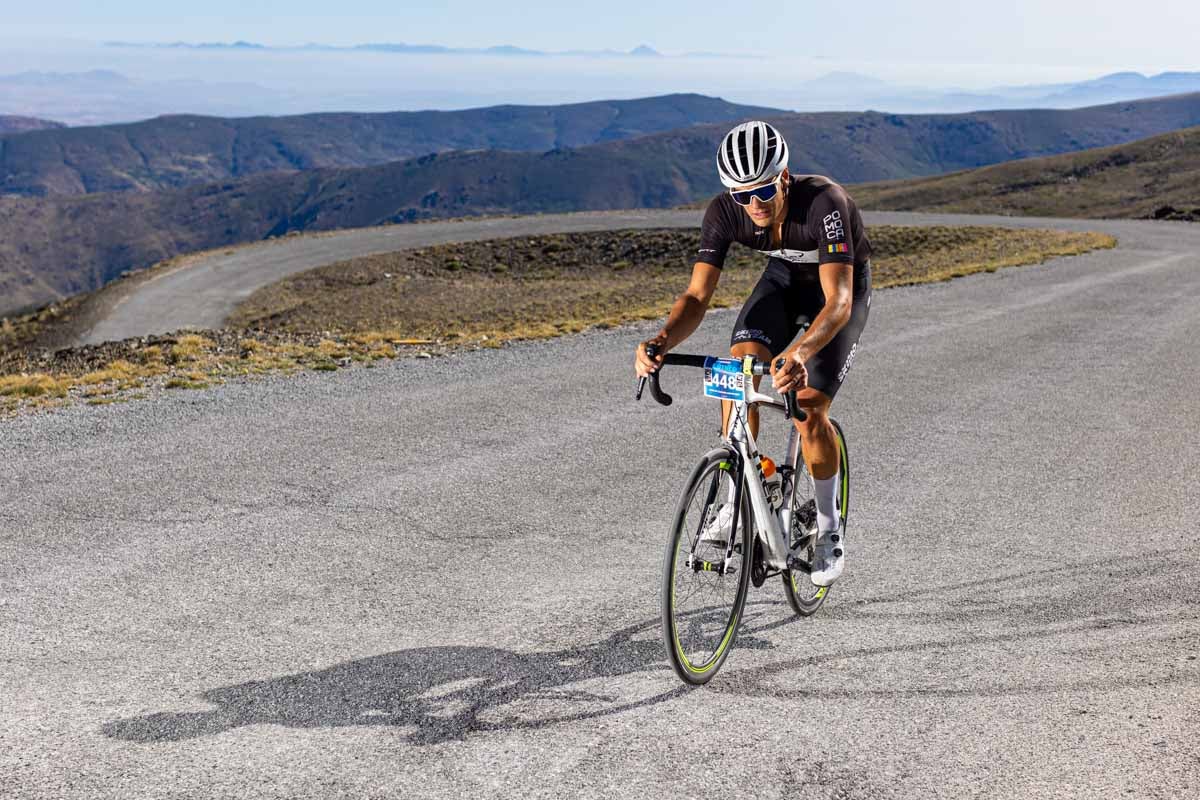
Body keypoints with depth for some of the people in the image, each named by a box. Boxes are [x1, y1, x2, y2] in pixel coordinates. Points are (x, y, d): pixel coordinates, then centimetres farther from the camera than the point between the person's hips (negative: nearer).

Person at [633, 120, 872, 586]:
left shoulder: (825, 202, -38)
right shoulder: (725, 212, -26)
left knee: (808, 408, -17)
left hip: (843, 286, -4)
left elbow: (839, 301, -46)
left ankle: (829, 527, 5)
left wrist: (800, 352, -65)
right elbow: (697, 296, -28)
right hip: (785, 277, 4)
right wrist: (662, 342, -49)